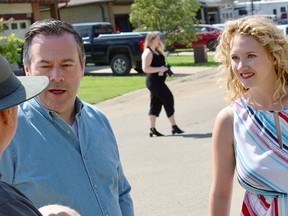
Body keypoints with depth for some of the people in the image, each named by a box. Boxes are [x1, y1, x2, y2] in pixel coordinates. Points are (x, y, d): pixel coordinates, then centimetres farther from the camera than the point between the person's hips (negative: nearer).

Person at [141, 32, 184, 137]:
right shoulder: (148, 52, -13)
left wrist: (165, 68, 8)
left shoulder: (157, 51, 16)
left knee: (156, 104, 9)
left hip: (158, 81, 10)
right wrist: (159, 69, -22)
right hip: (153, 81, -10)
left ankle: (152, 129, 11)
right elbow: (145, 68, -21)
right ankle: (174, 126, -4)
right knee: (168, 99, -8)